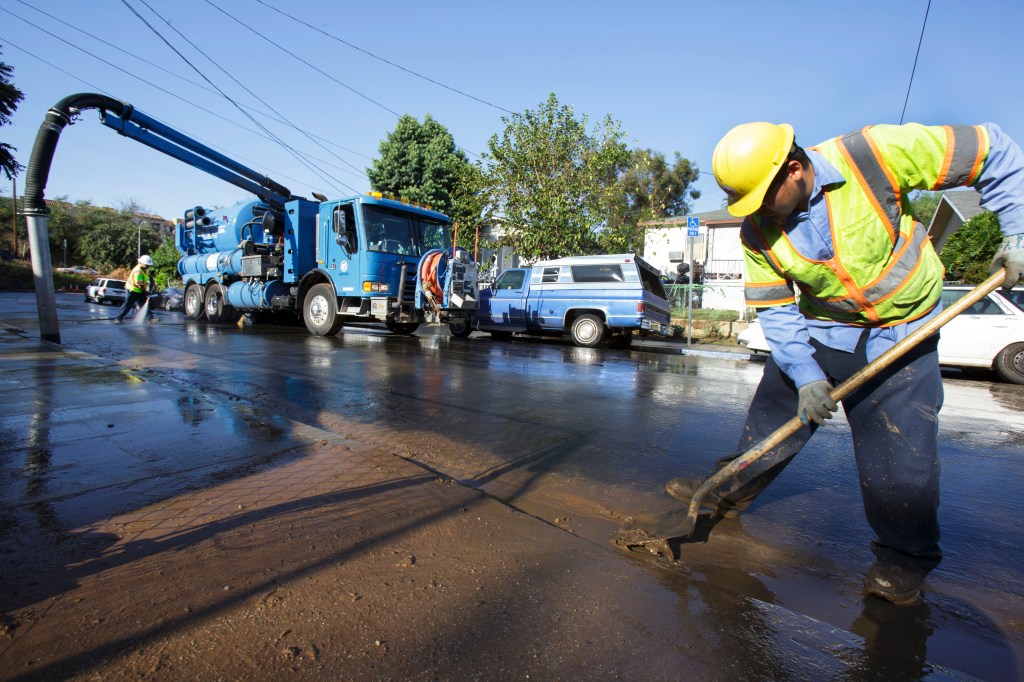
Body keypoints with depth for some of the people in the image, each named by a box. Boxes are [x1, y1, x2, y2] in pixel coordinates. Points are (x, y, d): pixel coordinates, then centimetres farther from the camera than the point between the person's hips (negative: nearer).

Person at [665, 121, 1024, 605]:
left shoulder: (875, 155, -23)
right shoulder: (757, 230, -13)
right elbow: (774, 309, -10)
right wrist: (805, 374, -18)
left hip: (903, 334, -2)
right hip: (820, 329, 3)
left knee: (900, 448, -5)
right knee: (773, 412, 7)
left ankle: (905, 558, 17)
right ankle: (727, 493, 25)